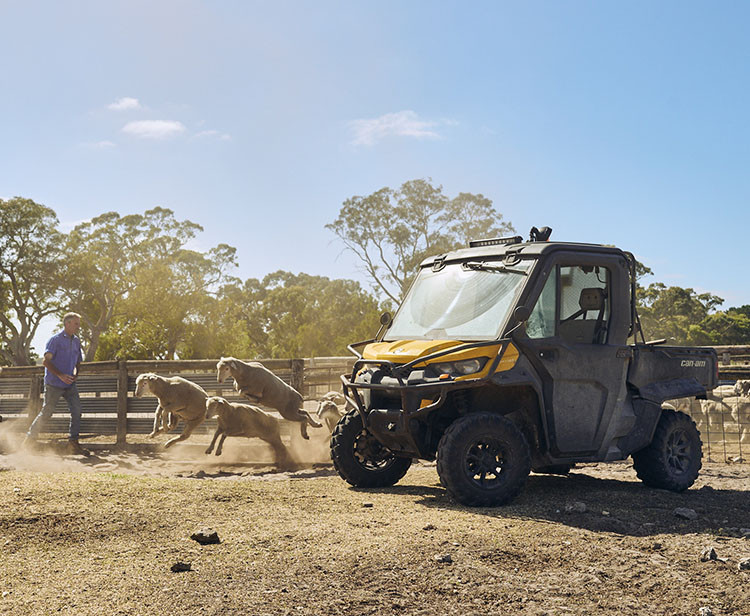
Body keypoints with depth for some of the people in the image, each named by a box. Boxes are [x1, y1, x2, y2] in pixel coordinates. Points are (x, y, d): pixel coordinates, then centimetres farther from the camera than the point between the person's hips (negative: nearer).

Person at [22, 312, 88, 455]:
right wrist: (60, 375, -25)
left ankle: (73, 444, -3)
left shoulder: (76, 341, 12)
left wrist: (75, 374, 2)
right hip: (54, 384, -5)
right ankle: (30, 437, 19)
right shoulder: (55, 339, -8)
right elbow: (46, 361, -15)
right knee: (46, 412, 1)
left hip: (69, 384, 5)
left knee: (76, 409, -8)